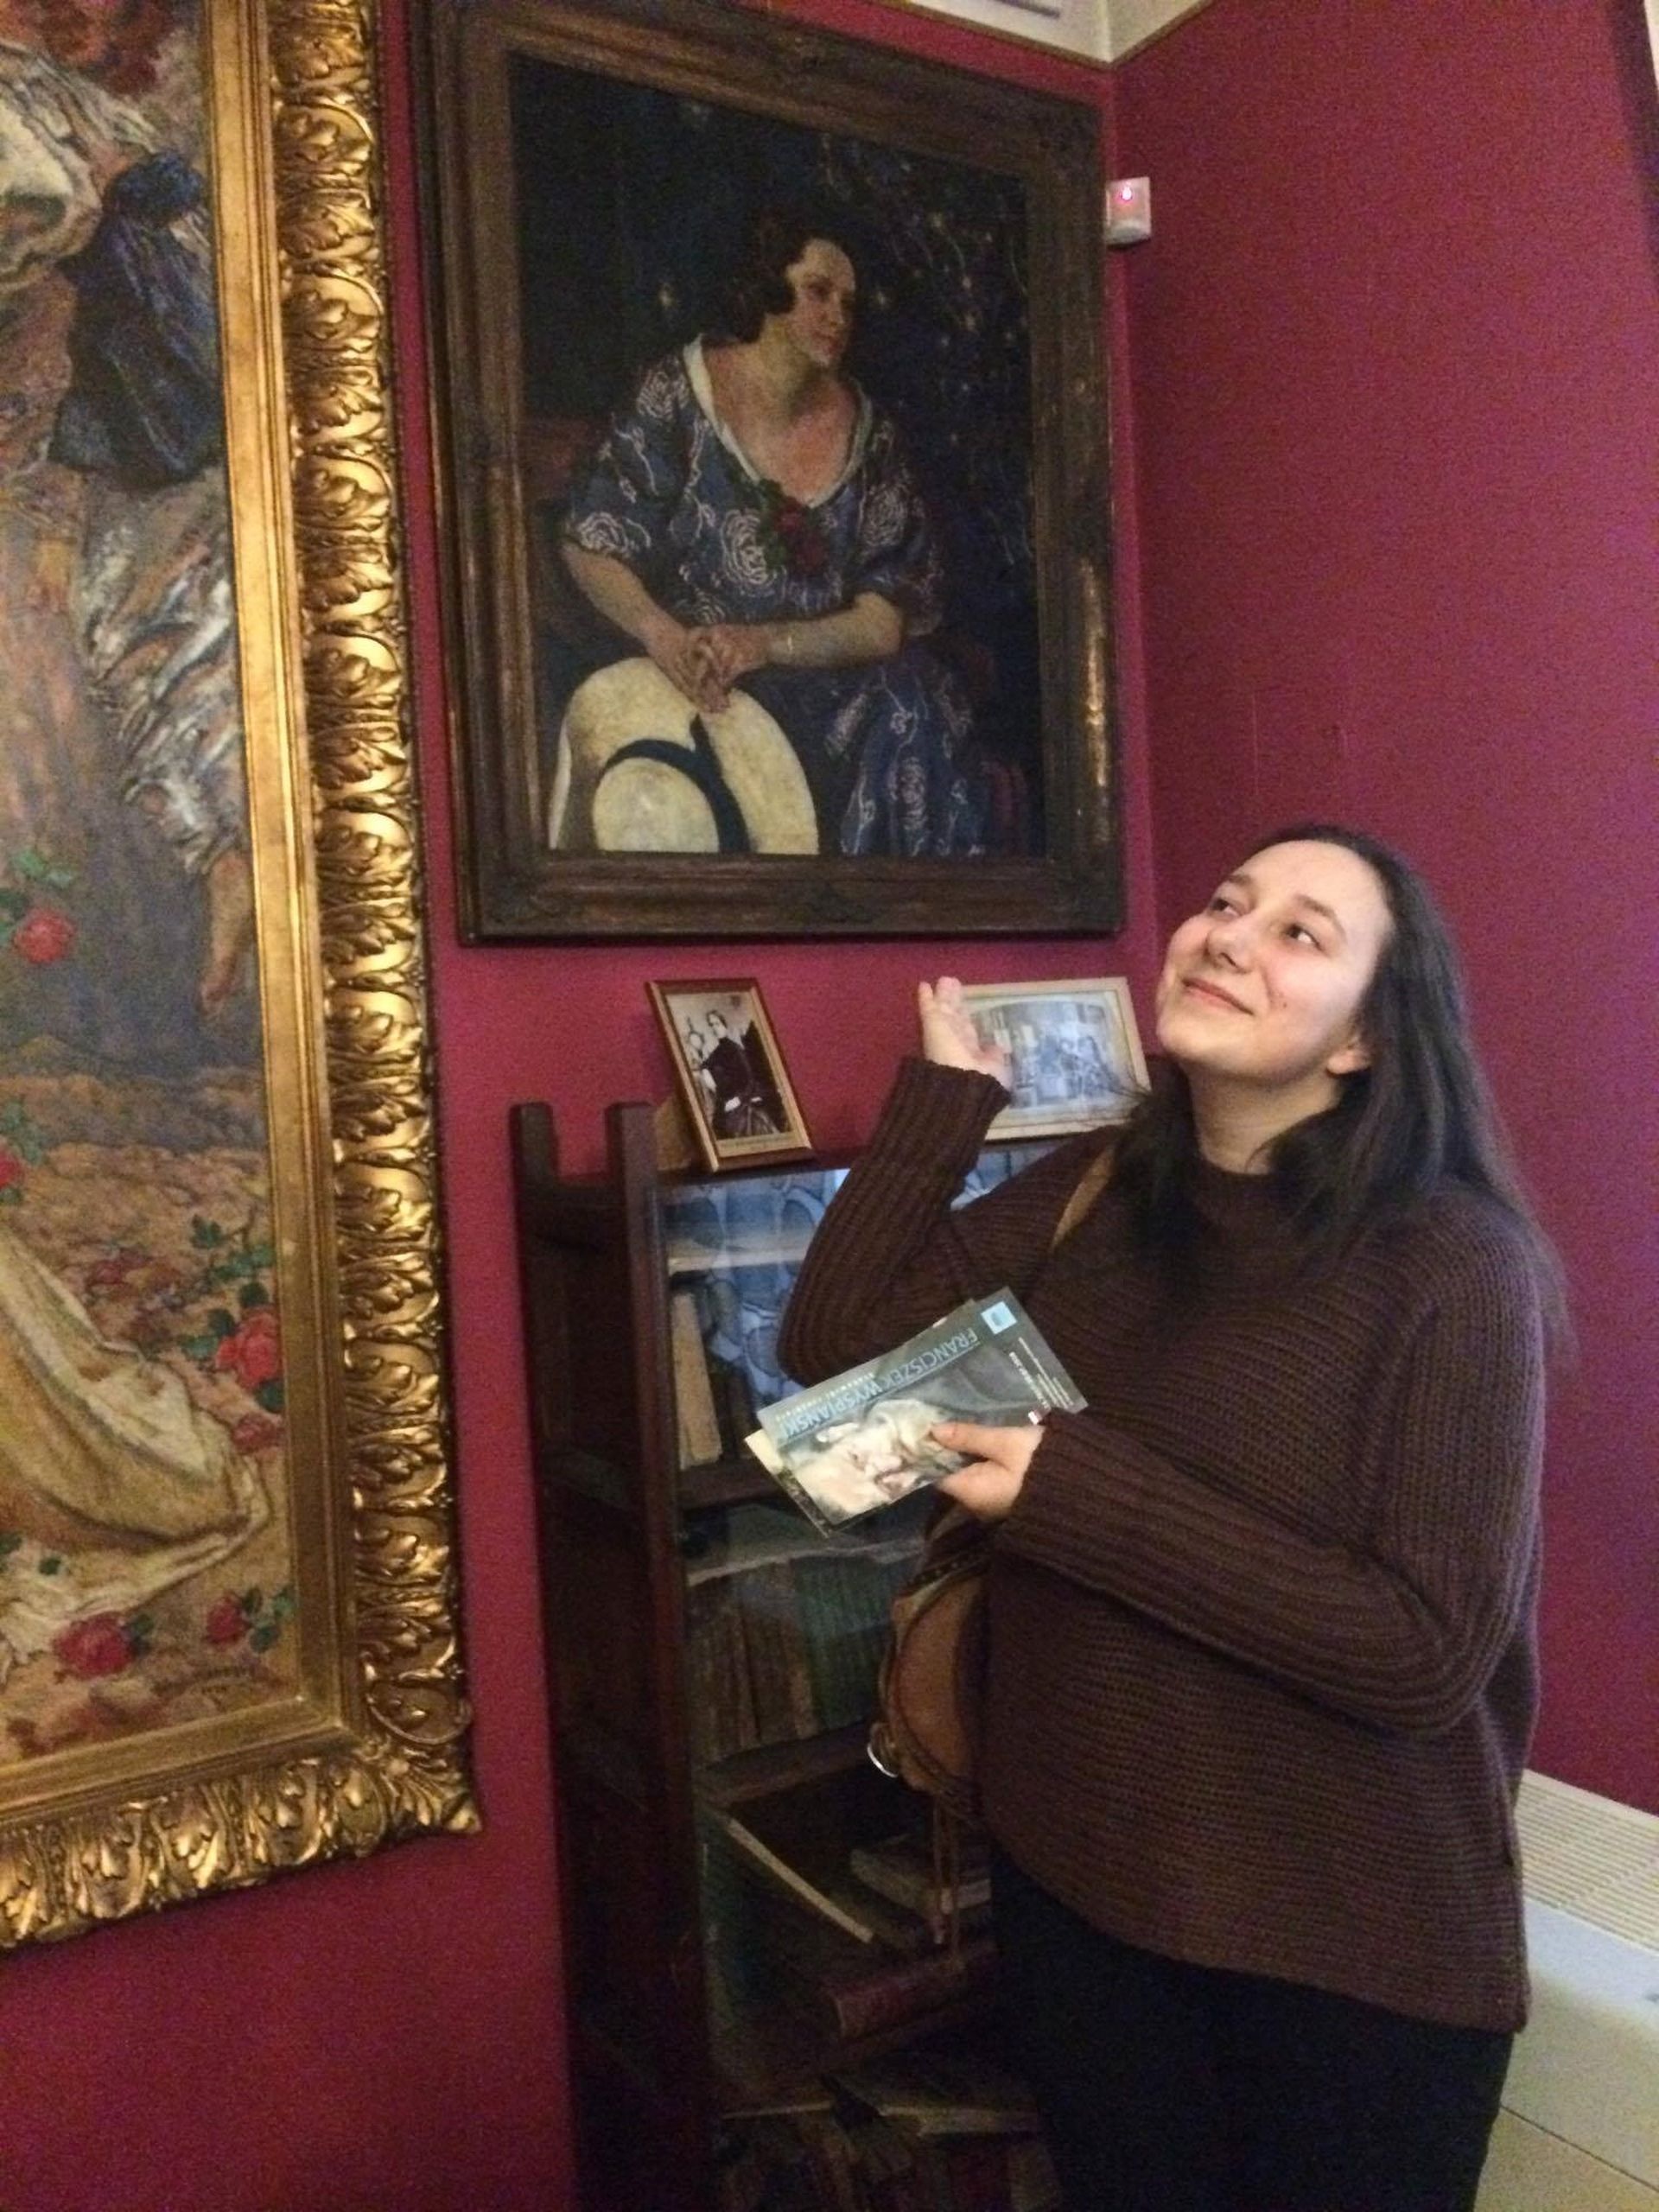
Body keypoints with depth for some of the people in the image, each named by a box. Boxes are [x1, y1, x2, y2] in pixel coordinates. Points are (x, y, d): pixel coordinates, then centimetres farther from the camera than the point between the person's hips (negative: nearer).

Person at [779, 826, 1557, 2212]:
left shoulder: (1451, 1263, -19)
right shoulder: (1093, 1192, -3)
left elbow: (1425, 1652, -24)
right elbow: (834, 1344, -7)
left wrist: (1076, 1490, -27)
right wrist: (949, 1091, -10)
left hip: (1358, 1945, -4)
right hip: (1079, 1885, 5)